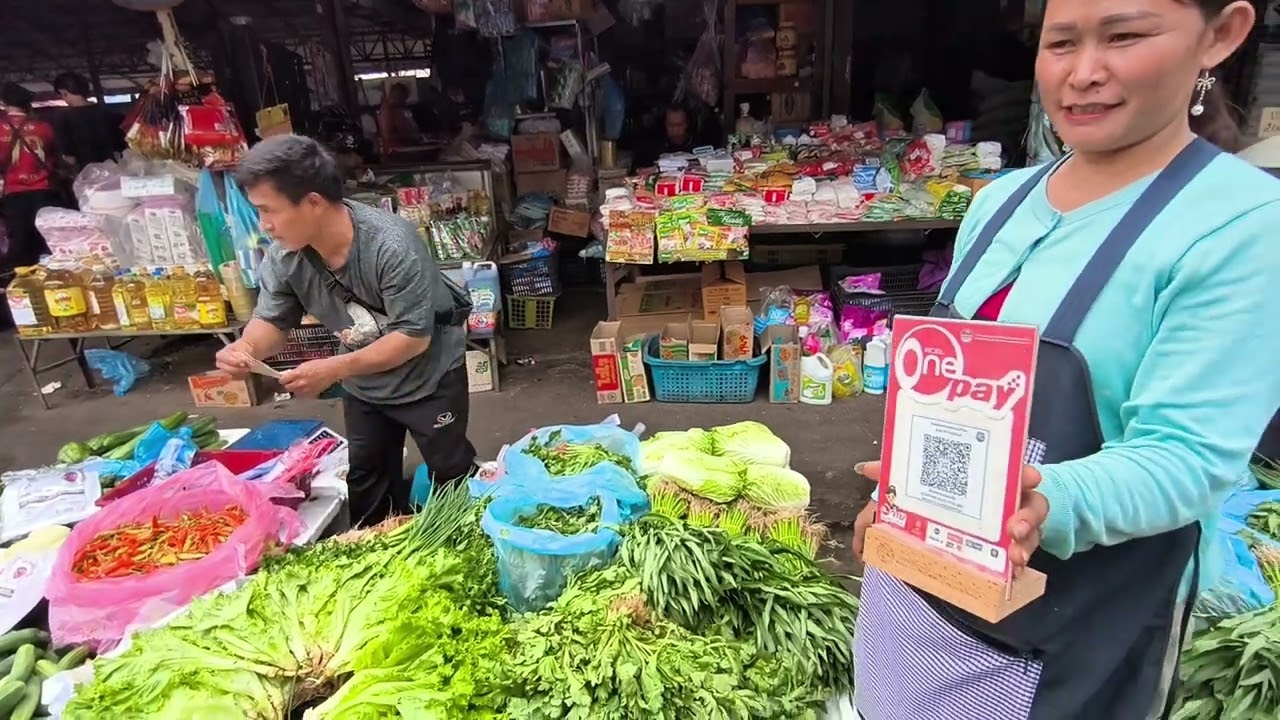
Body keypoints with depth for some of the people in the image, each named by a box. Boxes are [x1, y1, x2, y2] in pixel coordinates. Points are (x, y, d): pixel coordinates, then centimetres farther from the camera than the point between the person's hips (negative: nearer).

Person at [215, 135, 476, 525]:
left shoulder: (391, 245, -35)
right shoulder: (283, 257, -16)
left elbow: (413, 337, -32)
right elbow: (272, 320, -3)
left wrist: (335, 369, -36)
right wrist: (245, 347, -26)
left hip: (429, 375, -5)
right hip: (363, 384, 6)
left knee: (452, 475, 13)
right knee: (365, 482, 20)